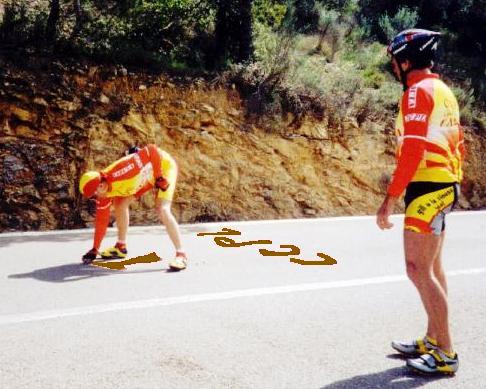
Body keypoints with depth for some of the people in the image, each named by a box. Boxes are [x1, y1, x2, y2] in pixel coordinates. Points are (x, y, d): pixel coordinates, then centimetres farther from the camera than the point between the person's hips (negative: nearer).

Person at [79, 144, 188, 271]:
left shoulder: (121, 172, -38)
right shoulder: (104, 194, -13)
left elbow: (152, 151, -32)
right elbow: (101, 220, -3)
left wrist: (159, 177, -24)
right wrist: (95, 250, 1)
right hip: (147, 174, 8)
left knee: (162, 210, -23)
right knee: (120, 203, 5)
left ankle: (181, 255, -18)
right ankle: (121, 247, 23)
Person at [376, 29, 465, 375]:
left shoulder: (418, 91, -14)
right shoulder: (443, 91, 15)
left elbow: (413, 151, -22)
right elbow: (458, 147, 18)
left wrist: (390, 199, -21)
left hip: (426, 189, -10)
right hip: (444, 186, 10)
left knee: (418, 270, -7)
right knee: (432, 268, 16)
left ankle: (445, 355, -2)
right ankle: (433, 341, 26)